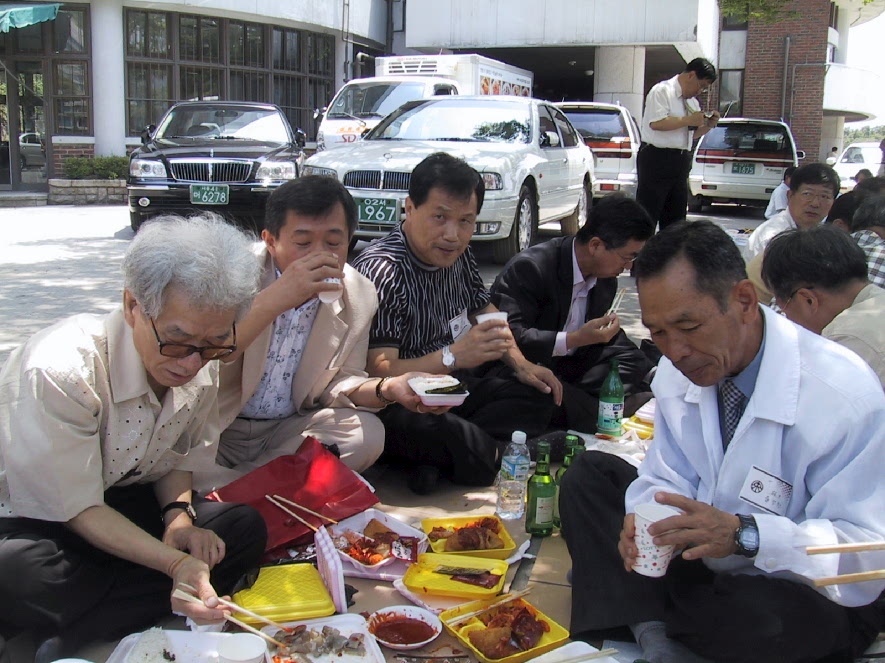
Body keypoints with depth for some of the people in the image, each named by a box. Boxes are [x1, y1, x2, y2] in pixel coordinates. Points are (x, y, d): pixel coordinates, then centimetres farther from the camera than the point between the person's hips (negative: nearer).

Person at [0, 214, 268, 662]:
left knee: (244, 529, -16)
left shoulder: (201, 370, -8)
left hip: (122, 503, 7)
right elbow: (76, 508, -22)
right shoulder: (59, 371, -29)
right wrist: (175, 563, -33)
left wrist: (179, 515, -13)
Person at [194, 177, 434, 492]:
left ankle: (230, 487, -14)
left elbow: (338, 382, 5)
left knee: (367, 433, -19)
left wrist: (386, 389, -17)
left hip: (287, 430, 5)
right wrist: (271, 301, -39)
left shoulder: (359, 297, -3)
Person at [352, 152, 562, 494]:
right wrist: (453, 357, -38)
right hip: (396, 410, -9)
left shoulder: (457, 254, 5)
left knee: (538, 395, -2)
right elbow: (378, 376, -27)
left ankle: (432, 461, -16)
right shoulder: (380, 270, -22)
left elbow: (484, 310, 22)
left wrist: (521, 364, 7)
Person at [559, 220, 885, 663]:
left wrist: (743, 534, -38)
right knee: (588, 475, -3)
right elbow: (668, 479, 2)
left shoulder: (843, 394, -26)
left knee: (754, 617, -40)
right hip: (701, 550, 6)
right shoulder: (676, 372, -7)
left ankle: (632, 605, -10)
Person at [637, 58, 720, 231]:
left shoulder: (692, 101, 19)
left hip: (681, 162, 9)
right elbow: (656, 123, -21)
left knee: (676, 217, 11)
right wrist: (688, 120, -16)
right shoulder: (662, 91, -6)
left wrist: (708, 124, 8)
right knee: (647, 216, -9)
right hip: (656, 160, -9)